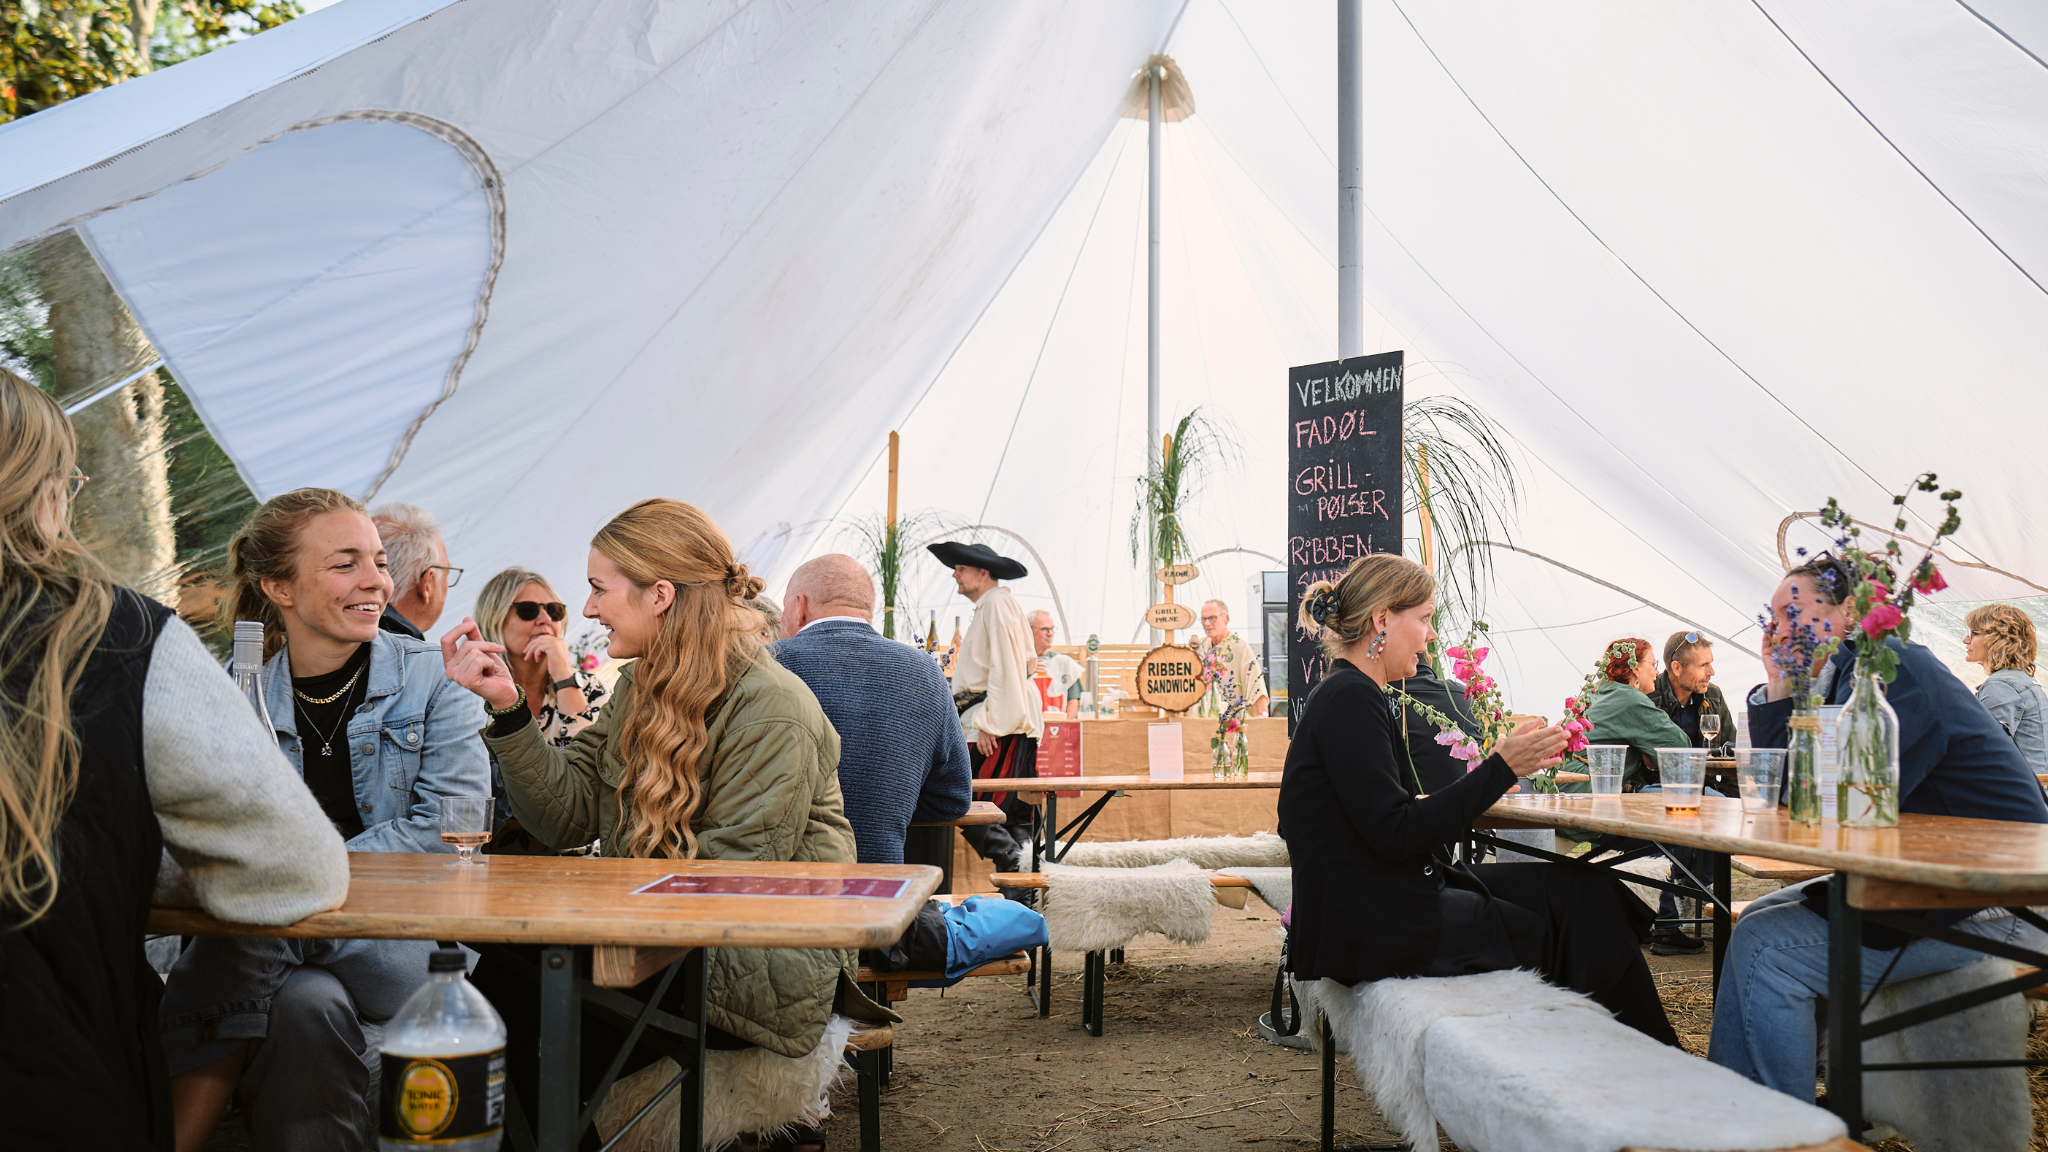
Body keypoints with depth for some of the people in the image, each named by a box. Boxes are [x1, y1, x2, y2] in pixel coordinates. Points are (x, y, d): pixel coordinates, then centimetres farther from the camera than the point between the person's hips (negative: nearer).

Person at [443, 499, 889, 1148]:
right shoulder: (640, 688, 11)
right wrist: (507, 710, -8)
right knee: (495, 978, -15)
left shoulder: (773, 712, -18)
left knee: (544, 1041, -21)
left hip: (758, 971, -7)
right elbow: (570, 815, 2)